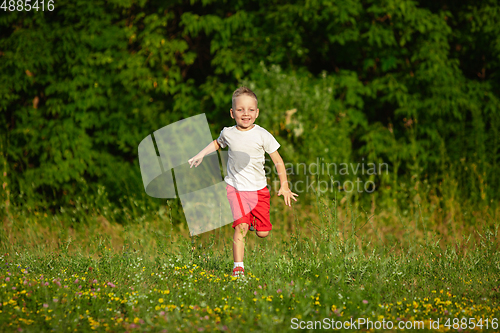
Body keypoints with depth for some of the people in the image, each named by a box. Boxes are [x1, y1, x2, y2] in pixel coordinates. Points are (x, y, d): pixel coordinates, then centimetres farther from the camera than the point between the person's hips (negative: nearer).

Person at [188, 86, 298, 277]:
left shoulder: (262, 135, -7)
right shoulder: (228, 133, -2)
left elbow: (278, 161, 1)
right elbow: (217, 143, 24)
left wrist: (284, 186, -2)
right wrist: (201, 155, 14)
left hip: (258, 189, 1)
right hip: (235, 188, -1)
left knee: (263, 233, 1)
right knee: (240, 227, -19)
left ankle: (254, 221, 36)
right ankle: (238, 267, -13)